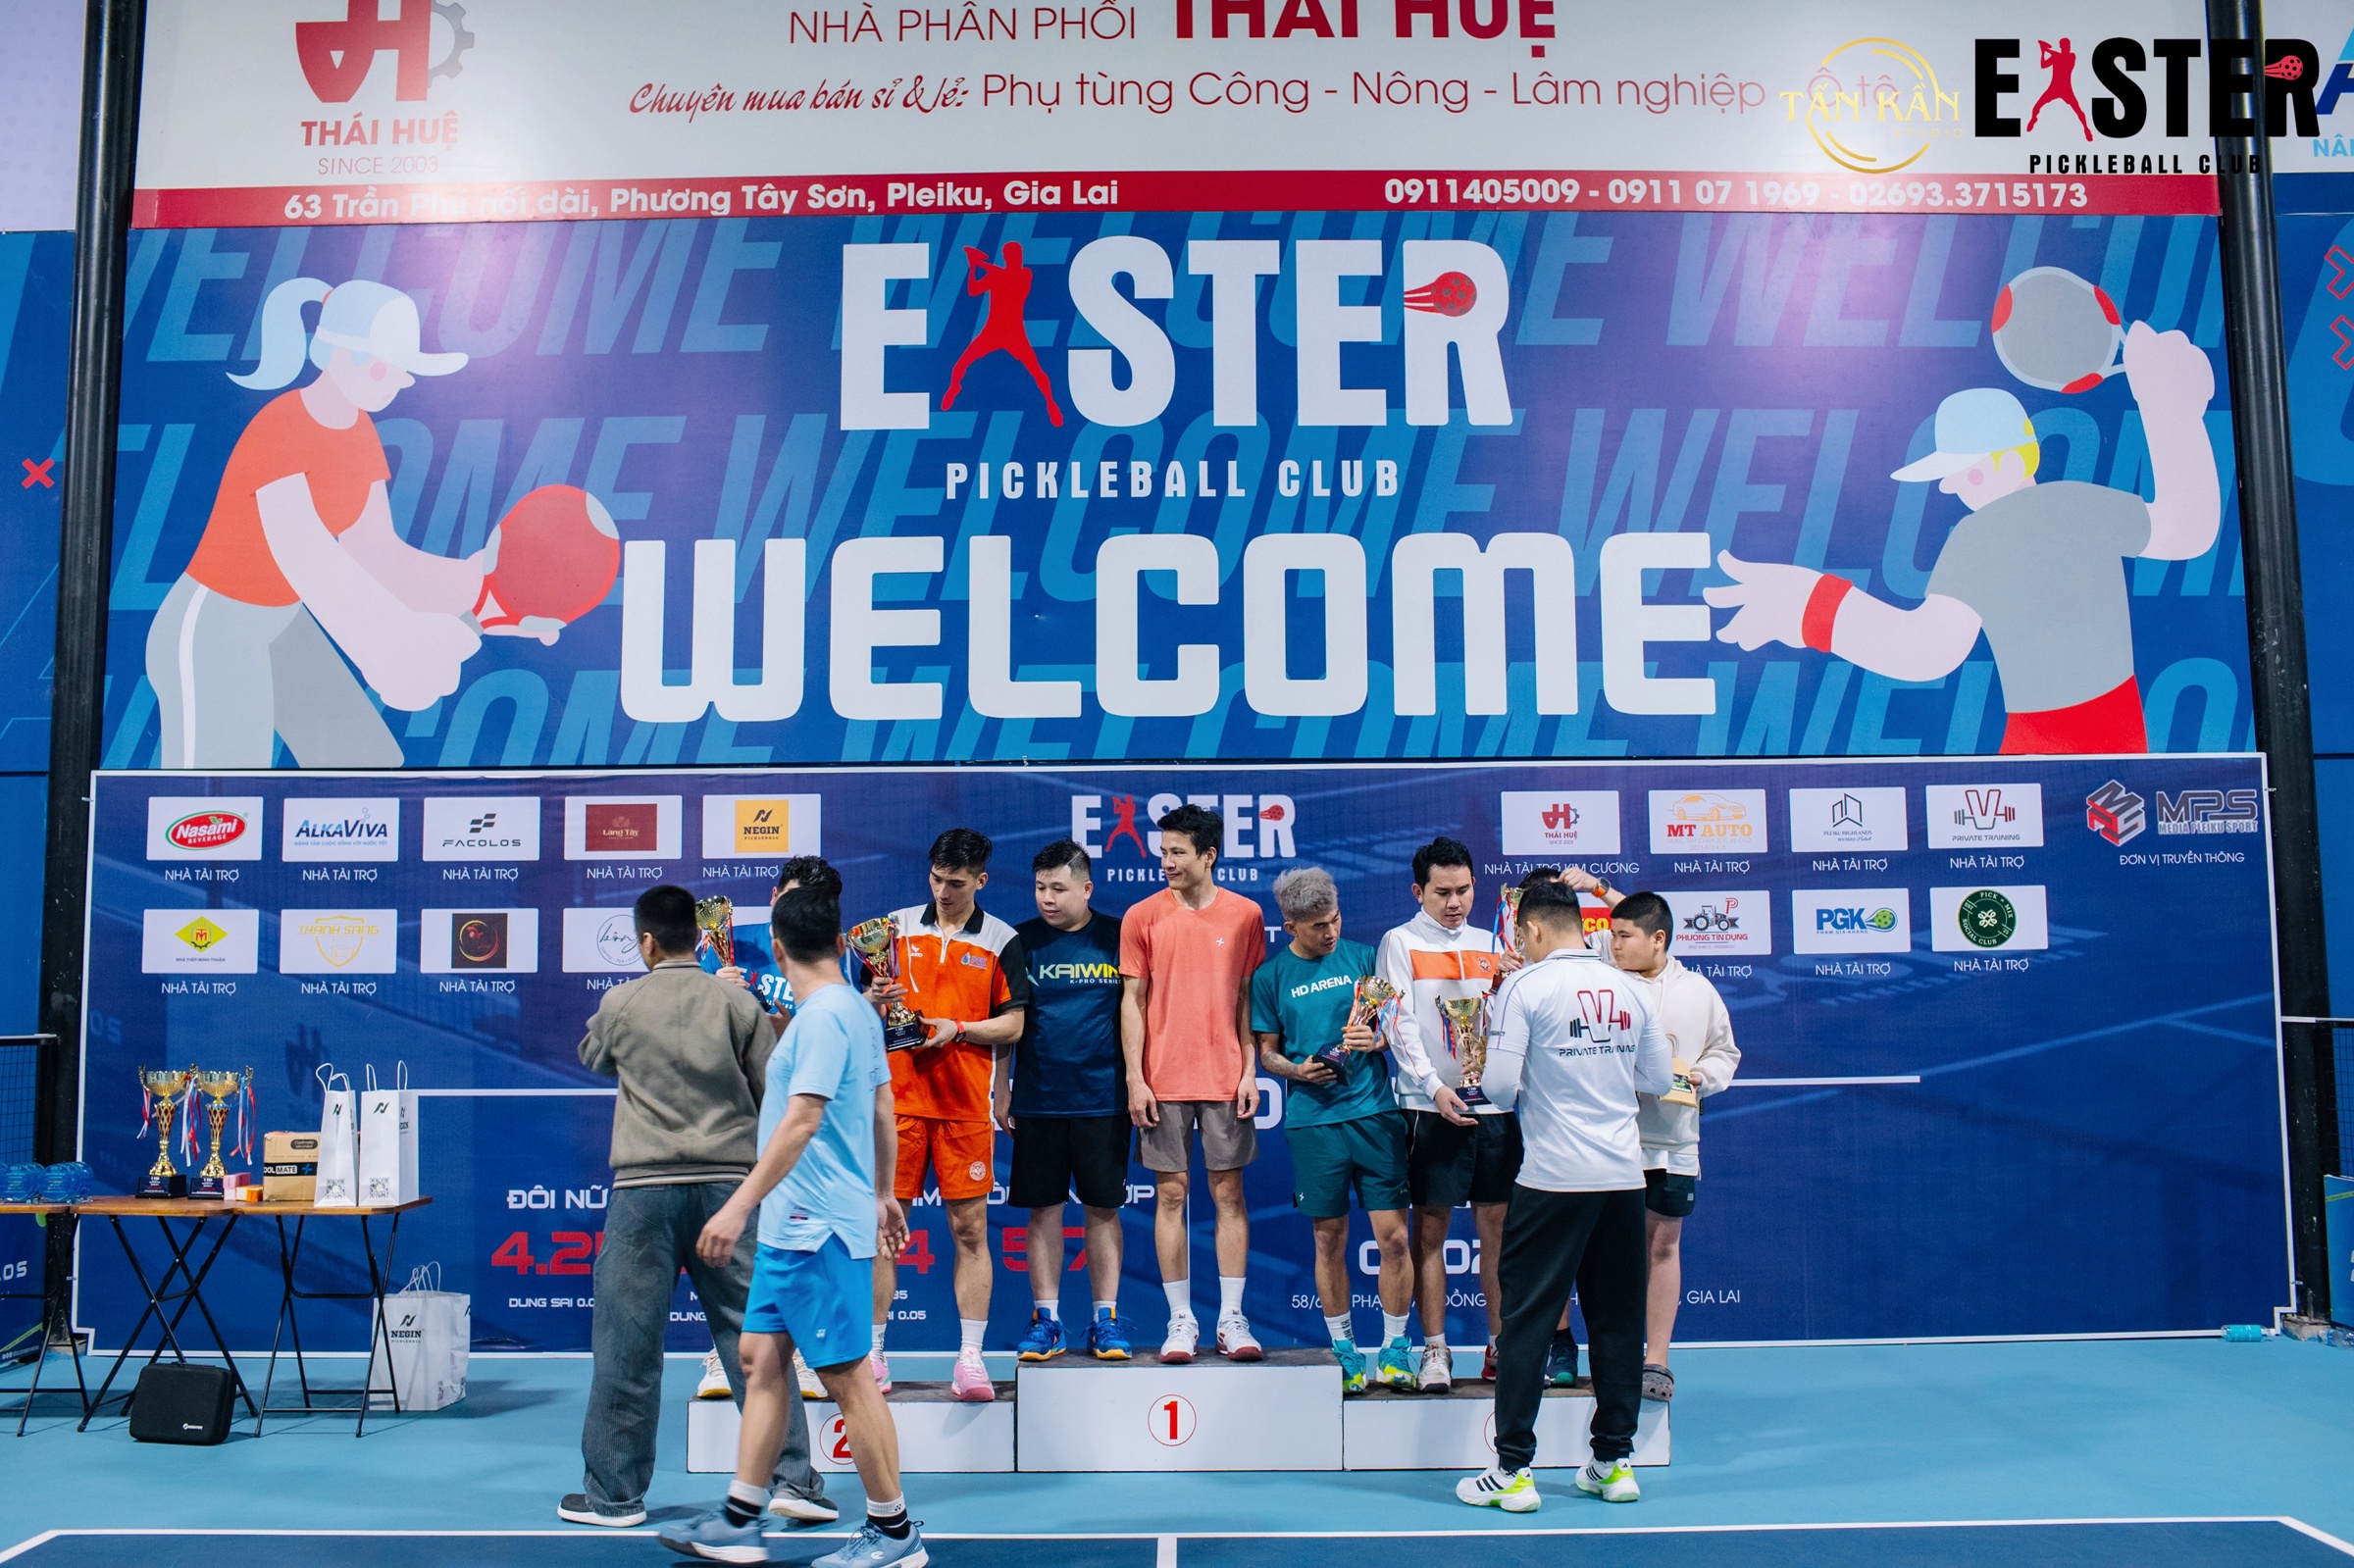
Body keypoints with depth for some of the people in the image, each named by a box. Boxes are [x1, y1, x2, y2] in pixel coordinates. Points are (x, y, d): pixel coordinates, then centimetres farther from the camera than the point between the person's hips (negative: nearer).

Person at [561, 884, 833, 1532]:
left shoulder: (621, 1004, 1)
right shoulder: (737, 1003, 1)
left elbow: (592, 1058, 21)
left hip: (645, 1186, -1)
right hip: (728, 1182, 1)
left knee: (628, 1342, 7)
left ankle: (615, 1494, 15)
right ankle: (793, 1479, 7)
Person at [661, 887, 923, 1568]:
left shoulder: (824, 1015, -16)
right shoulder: (857, 1010, 12)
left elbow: (800, 1121, -24)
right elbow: (883, 1109, 19)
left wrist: (740, 1205, -25)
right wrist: (883, 1193, 28)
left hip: (820, 1229, -10)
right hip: (791, 1228, 10)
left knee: (847, 1374, -2)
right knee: (761, 1358, 11)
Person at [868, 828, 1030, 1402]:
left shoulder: (1002, 940, 4)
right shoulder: (897, 925, 8)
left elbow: (1012, 1024, 2)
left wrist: (955, 1028, -12)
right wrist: (874, 999, -11)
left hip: (966, 1103, -1)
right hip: (895, 1097, 1)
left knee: (971, 1229, 0)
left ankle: (970, 1360, 6)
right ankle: (871, 1354, 13)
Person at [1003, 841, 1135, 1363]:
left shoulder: (1118, 936, 2)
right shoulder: (1022, 940, 4)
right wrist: (1001, 1092, 6)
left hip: (1103, 1098, -1)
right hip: (1037, 1100, 1)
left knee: (1104, 1208, 4)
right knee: (1043, 1209, 5)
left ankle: (1107, 1318, 14)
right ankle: (1046, 1319, 15)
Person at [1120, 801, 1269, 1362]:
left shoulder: (1245, 915, 3)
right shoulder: (1142, 917, 2)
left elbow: (1249, 996, 6)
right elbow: (1132, 1000, 2)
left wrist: (1250, 1070, -1)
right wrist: (1134, 1078, -4)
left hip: (1226, 1079, 0)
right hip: (1163, 1082, 0)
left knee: (1229, 1194, 4)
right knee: (1170, 1195, 3)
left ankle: (1232, 1318, 11)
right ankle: (1181, 1321, 12)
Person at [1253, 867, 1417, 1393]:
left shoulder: (1363, 956, 7)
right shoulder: (1271, 976, 5)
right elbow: (1267, 1052, 10)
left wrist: (1376, 1041, -9)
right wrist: (1297, 1070, -10)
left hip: (1375, 1112, 1)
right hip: (1312, 1120, 0)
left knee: (1393, 1233, -2)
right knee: (1330, 1239, 5)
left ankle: (1395, 1350, 11)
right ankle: (1344, 1351, 19)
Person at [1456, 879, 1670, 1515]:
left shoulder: (1525, 986, -7)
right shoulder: (1631, 990, 6)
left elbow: (1500, 1087, -12)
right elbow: (1658, 1078, 13)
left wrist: (1512, 1087, 10)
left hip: (1553, 1177, -4)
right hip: (1624, 1175, 4)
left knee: (1527, 1319, 2)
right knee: (1618, 1320, 12)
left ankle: (1513, 1471, 4)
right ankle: (1615, 1462, 18)